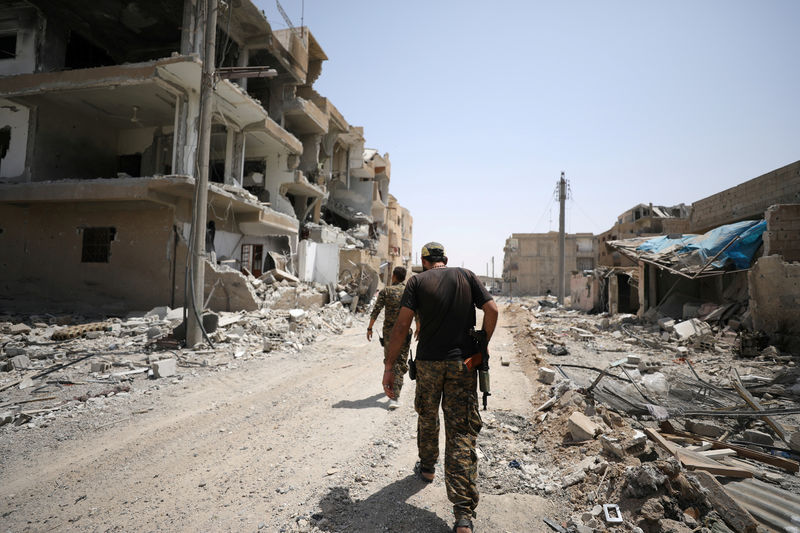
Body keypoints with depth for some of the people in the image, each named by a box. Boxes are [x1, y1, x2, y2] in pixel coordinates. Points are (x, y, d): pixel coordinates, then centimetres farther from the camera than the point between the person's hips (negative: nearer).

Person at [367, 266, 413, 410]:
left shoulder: (386, 291, -1)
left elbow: (375, 311, -6)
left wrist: (369, 328, 1)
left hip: (389, 331, 0)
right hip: (405, 332, 0)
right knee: (401, 363, 2)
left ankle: (391, 385, 34)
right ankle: (395, 396, -5)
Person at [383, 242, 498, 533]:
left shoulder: (417, 281, 0)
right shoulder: (467, 276, 5)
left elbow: (401, 325, -9)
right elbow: (492, 309, -2)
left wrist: (389, 366, -7)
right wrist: (482, 346, 9)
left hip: (428, 362, 0)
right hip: (463, 364, 1)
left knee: (427, 416, 24)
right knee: (462, 432, 1)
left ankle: (427, 467, 46)